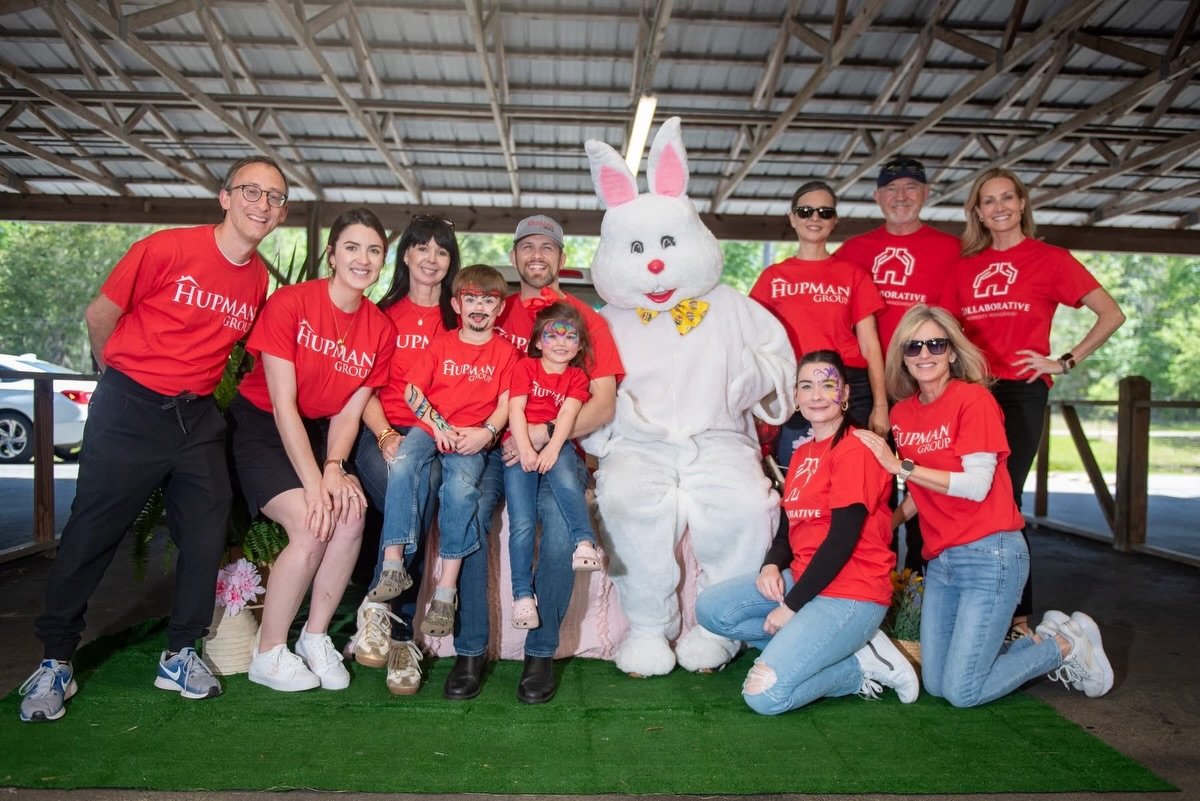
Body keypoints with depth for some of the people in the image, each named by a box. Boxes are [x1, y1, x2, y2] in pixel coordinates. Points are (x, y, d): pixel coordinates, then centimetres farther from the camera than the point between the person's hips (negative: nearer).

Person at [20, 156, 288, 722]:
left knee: (206, 536, 4)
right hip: (129, 411, -4)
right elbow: (99, 316, -2)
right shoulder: (168, 249, -12)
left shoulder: (260, 281, 3)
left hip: (198, 420, 5)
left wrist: (199, 385, 12)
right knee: (91, 534, 3)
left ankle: (180, 655, 20)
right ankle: (54, 662, 20)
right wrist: (125, 378, 9)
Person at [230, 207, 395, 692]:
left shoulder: (381, 330, -4)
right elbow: (283, 404, -20)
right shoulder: (290, 303, -17)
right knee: (311, 526, -22)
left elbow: (349, 413, -3)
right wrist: (313, 482, -25)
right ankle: (268, 655, -3)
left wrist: (334, 467, -21)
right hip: (260, 428, -4)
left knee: (351, 516, -20)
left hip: (317, 433, 5)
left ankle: (315, 638, 0)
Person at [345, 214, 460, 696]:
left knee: (417, 481, -35)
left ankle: (382, 609, -24)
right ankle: (401, 633, -25)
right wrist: (385, 434, -11)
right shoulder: (382, 314, 16)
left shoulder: (459, 318, 15)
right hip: (382, 431, 0)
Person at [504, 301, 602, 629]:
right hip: (520, 450, -1)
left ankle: (585, 543, -40)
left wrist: (552, 448, -20)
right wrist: (525, 449, -16)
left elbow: (568, 414, -1)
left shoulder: (577, 377, 17)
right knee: (522, 524, -14)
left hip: (557, 448, 1)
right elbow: (516, 410, 1)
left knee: (565, 478, -36)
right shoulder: (526, 367, 15)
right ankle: (522, 595, -10)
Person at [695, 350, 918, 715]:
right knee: (710, 608, -6)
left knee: (765, 694, -19)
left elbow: (843, 538, -18)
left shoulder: (855, 450, -13)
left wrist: (791, 606, -16)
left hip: (850, 594, -9)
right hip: (802, 577, 9)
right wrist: (771, 566, -7)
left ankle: (859, 666, 2)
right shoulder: (802, 453, 15)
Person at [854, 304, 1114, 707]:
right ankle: (1043, 642, 26)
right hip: (940, 560, 7)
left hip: (988, 554, -7)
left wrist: (900, 465, -19)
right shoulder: (901, 412, 8)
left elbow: (977, 484, -19)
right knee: (935, 684, 8)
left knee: (962, 692, -6)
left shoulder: (973, 398, -11)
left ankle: (1067, 646, 17)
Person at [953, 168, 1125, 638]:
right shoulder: (966, 267, 14)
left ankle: (1018, 615, 5)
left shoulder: (1050, 259, 4)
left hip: (1020, 391, -4)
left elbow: (1112, 316, 1)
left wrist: (1064, 363, -4)